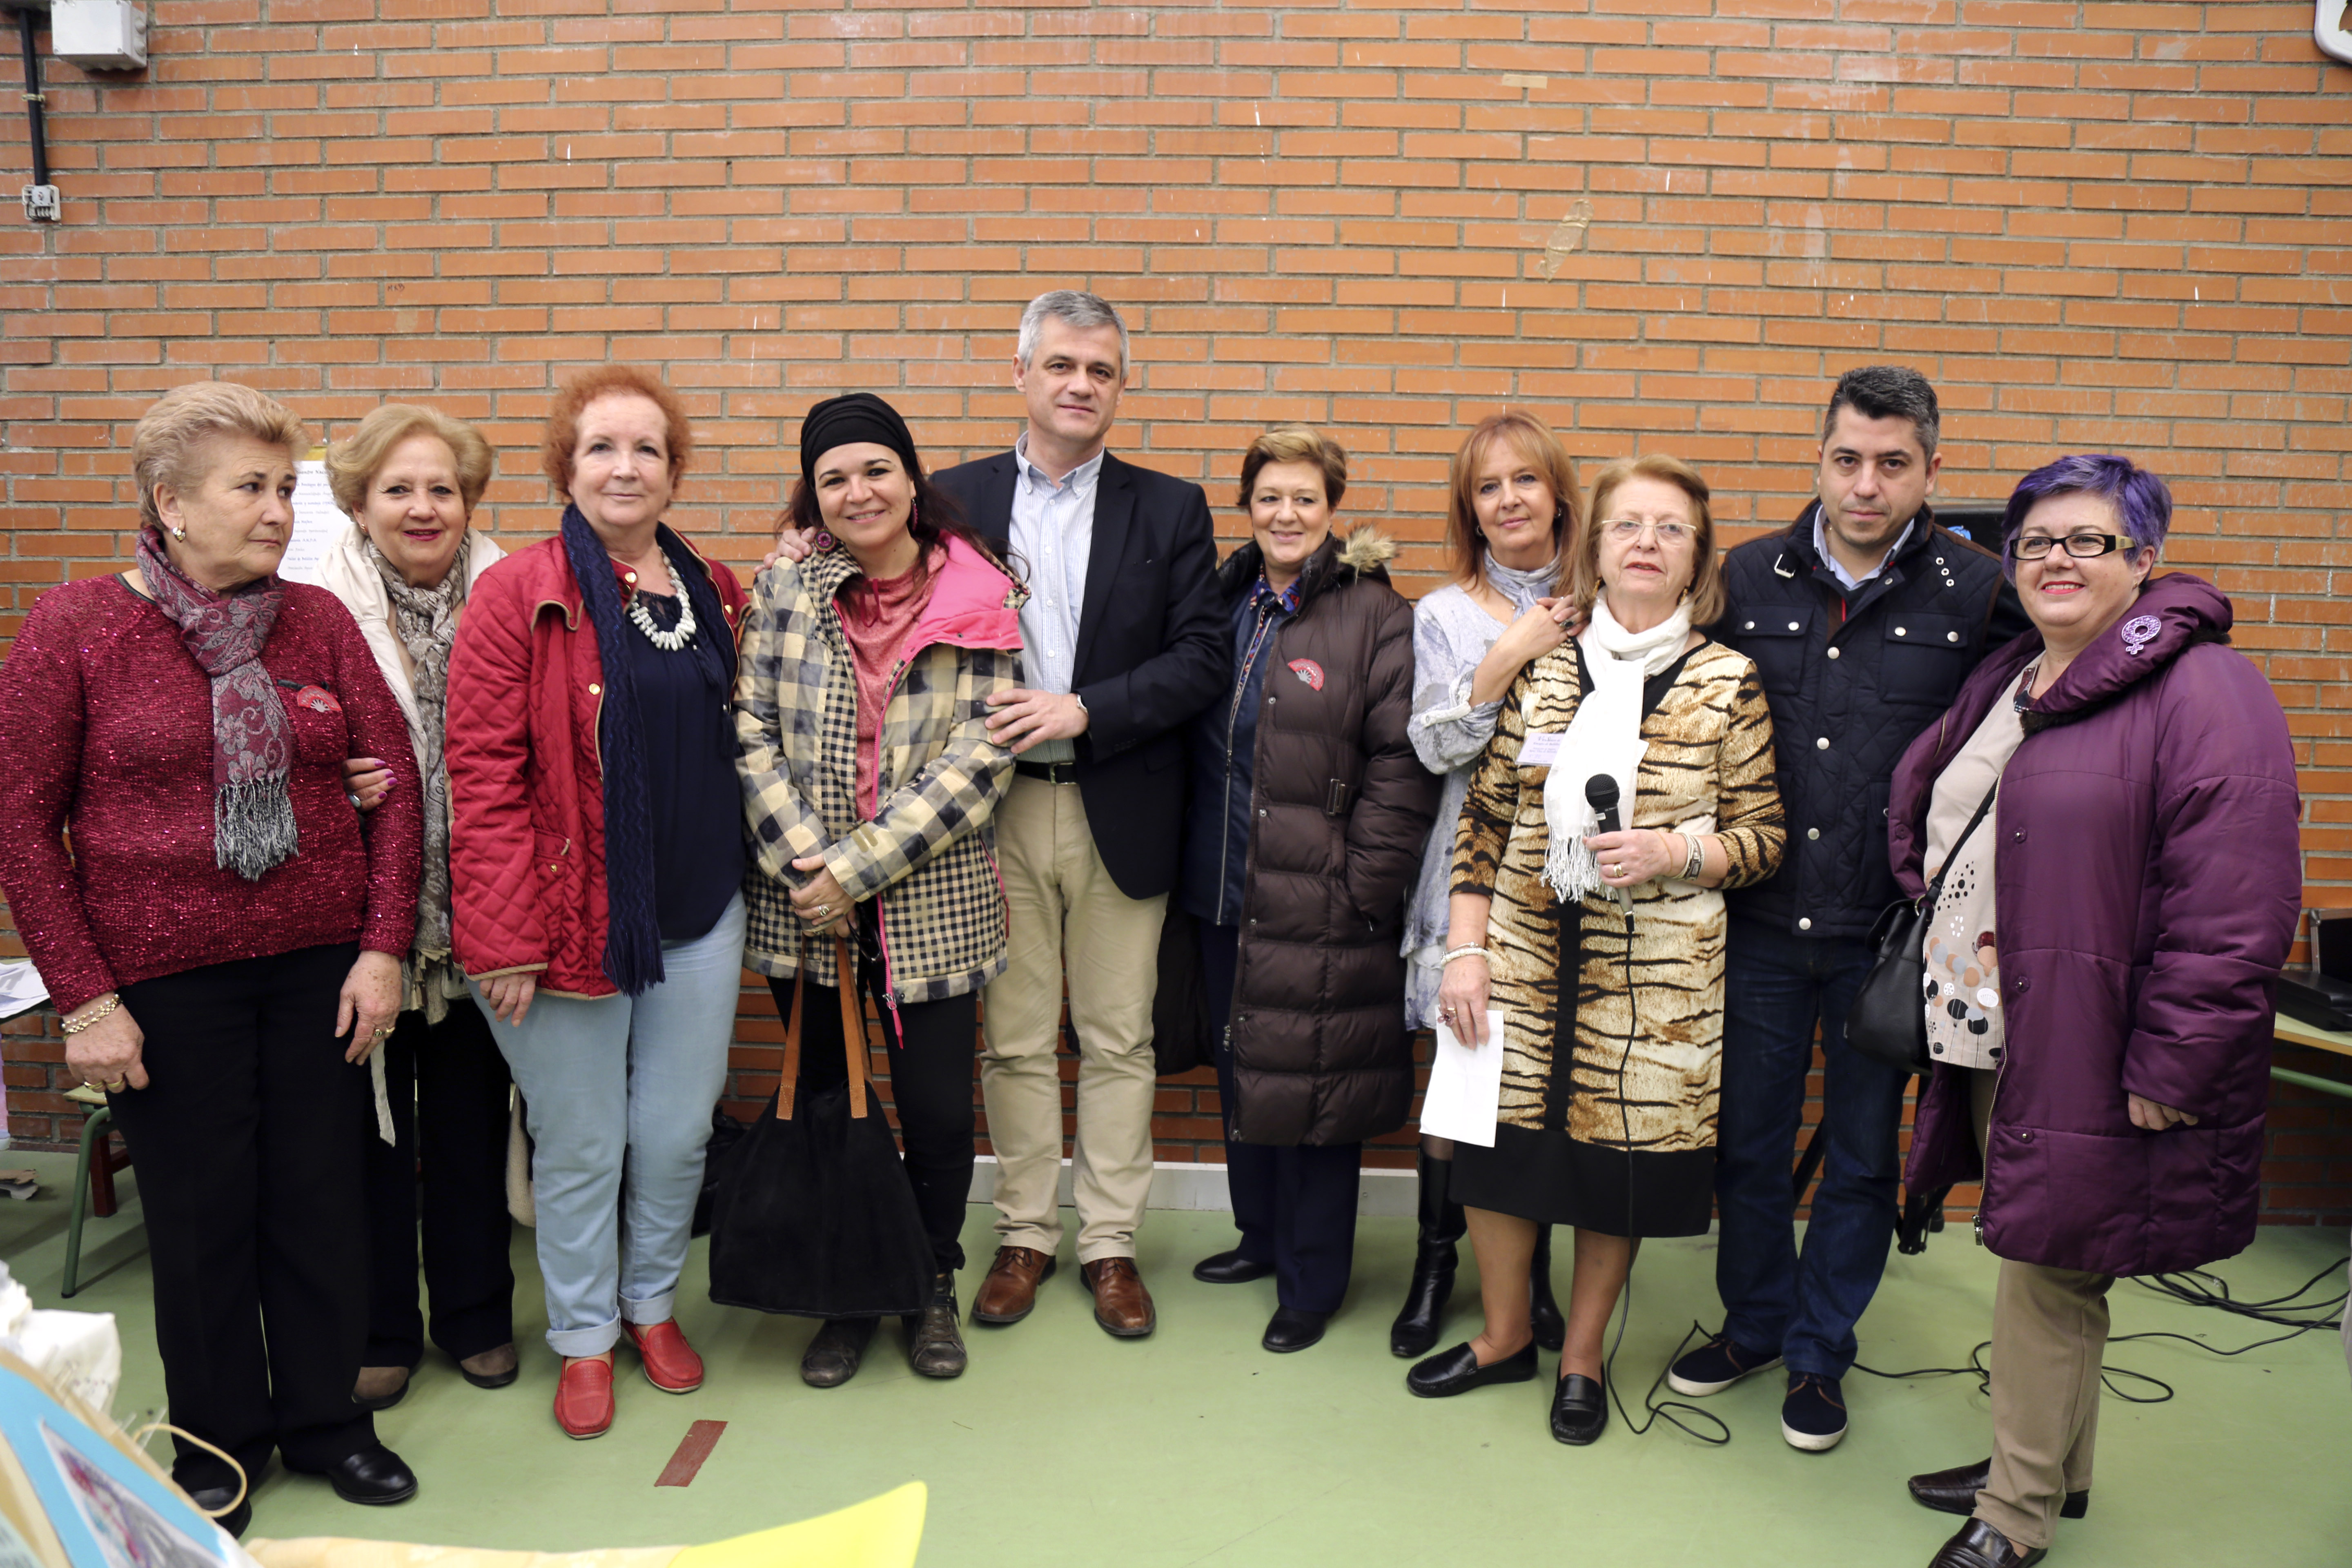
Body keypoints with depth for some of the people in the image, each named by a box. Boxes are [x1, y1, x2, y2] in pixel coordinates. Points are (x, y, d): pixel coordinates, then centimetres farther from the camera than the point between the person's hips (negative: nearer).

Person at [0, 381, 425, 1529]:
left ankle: (325, 1418, 31)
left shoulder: (318, 619, 3)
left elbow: (396, 780, 3)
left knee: (322, 1200, 11)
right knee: (201, 1217, 11)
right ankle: (218, 1440, 31)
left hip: (321, 965, 2)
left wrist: (384, 946, -4)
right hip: (164, 982, -2)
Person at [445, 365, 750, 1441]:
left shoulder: (715, 593, 7)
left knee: (678, 1131, 13)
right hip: (571, 918, -4)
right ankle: (585, 1339, 29)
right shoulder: (520, 594, -8)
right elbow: (483, 772, -12)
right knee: (581, 1146, 8)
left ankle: (653, 1303, 37)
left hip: (697, 913, 4)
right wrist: (503, 936, -15)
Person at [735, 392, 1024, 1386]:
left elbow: (979, 757, -8)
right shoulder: (785, 587, 2)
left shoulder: (979, 603, -3)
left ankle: (932, 1289, 29)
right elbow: (752, 734, -1)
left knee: (938, 1110, 4)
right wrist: (802, 861, -13)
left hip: (931, 901, -1)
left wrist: (857, 867, -13)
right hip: (801, 896, 2)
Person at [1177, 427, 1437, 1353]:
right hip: (1222, 894, 6)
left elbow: (1401, 765, -12)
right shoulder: (1223, 603, 10)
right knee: (1240, 1071, 18)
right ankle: (1263, 1233, 38)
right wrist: (1189, 862, 11)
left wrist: (1362, 889, -15)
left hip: (1320, 905, -6)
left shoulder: (1376, 617, -9)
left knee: (1311, 1084, 3)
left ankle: (1311, 1282, 20)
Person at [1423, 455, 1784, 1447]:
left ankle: (1582, 1357, 30)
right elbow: (1485, 817, 6)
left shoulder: (1729, 683, -1)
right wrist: (1465, 948, 1)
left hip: (1656, 970, -2)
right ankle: (1505, 1337, 33)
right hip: (1526, 950, 2)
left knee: (1619, 1157, 7)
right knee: (1498, 1135, 9)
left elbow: (1765, 836, 2)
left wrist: (1678, 853, -17)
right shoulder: (1541, 668, 5)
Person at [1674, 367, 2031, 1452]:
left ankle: (1819, 1352, 32)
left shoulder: (1979, 596, -4)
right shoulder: (1747, 580, 1)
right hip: (1759, 923, 2)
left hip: (1889, 933, -1)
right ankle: (1756, 1323, 36)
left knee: (1863, 1154, 13)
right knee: (1746, 1141, 14)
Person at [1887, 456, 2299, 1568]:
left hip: (2088, 1059, -8)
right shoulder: (2003, 686, 12)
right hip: (1993, 1040, 8)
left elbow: (2233, 909, -20)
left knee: (2048, 1269, 3)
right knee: (2043, 1262, 20)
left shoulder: (2202, 694, -13)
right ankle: (2047, 1468, 37)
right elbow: (1923, 806, 26)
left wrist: (2169, 1068, -21)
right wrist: (1933, 924, 16)